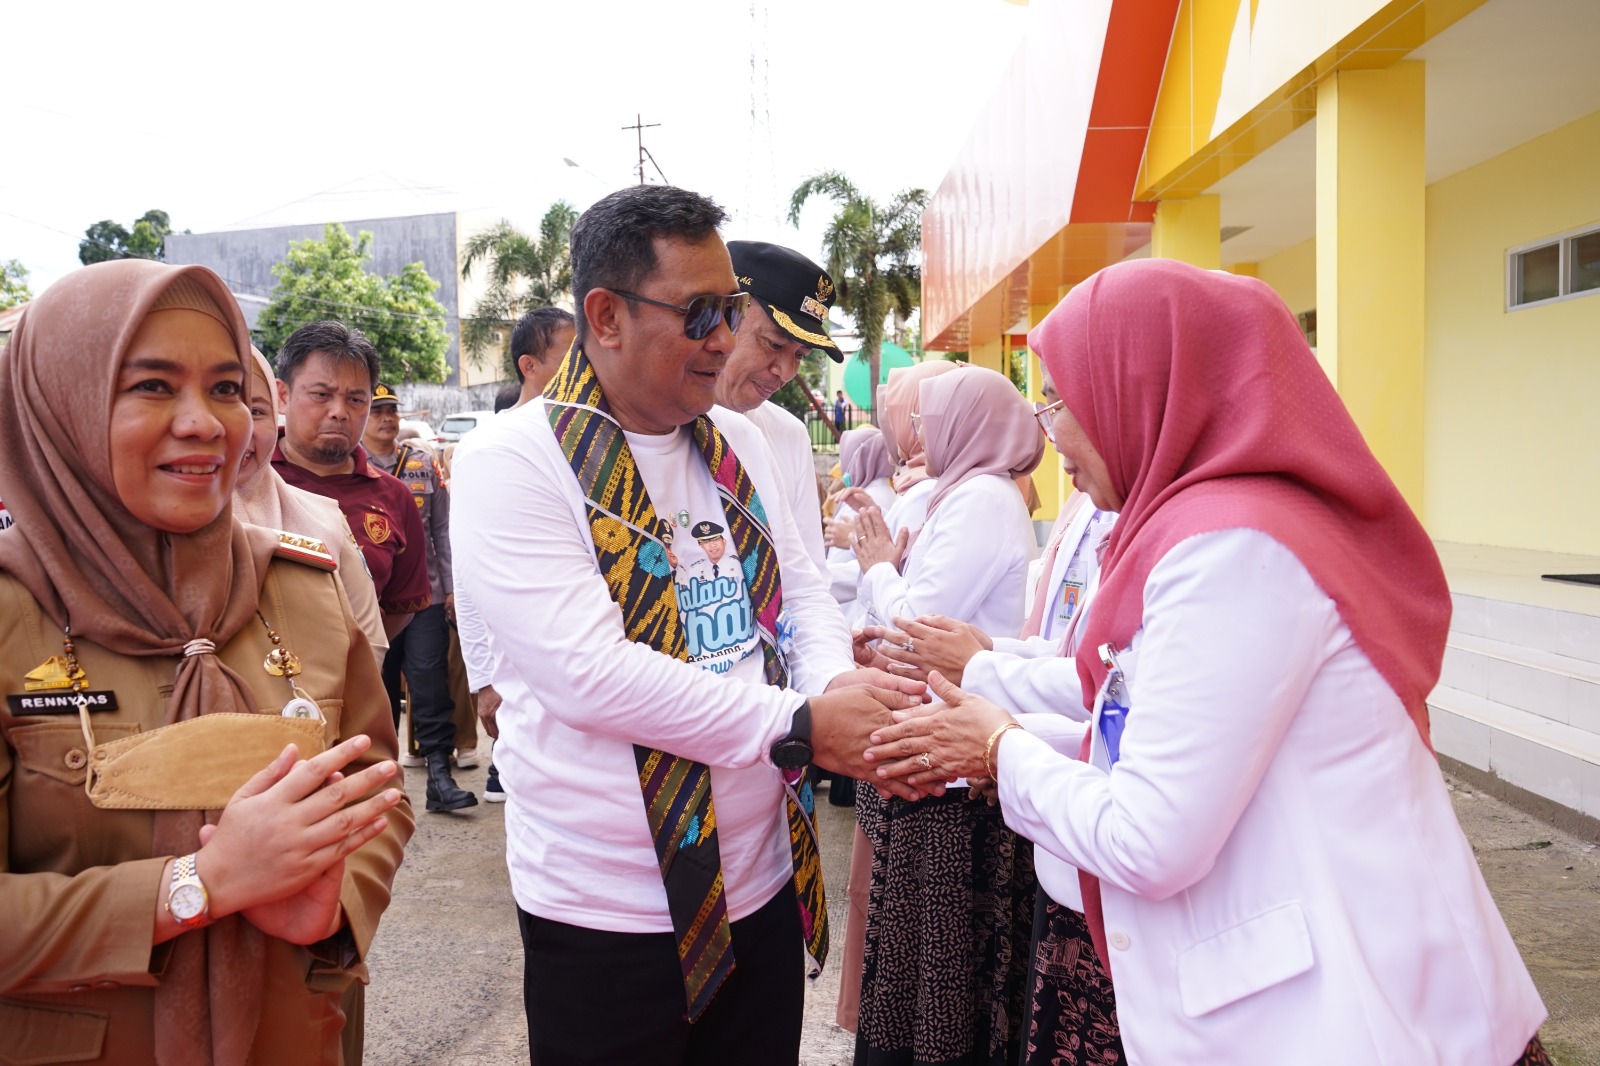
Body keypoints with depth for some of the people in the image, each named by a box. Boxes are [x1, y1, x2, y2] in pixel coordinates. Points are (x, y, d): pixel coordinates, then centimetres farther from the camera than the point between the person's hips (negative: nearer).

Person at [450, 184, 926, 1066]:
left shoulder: (735, 442, 7)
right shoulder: (511, 460, -14)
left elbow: (800, 591, 9)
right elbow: (590, 672, -23)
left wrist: (836, 682, -13)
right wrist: (798, 726, -23)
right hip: (609, 911, -5)